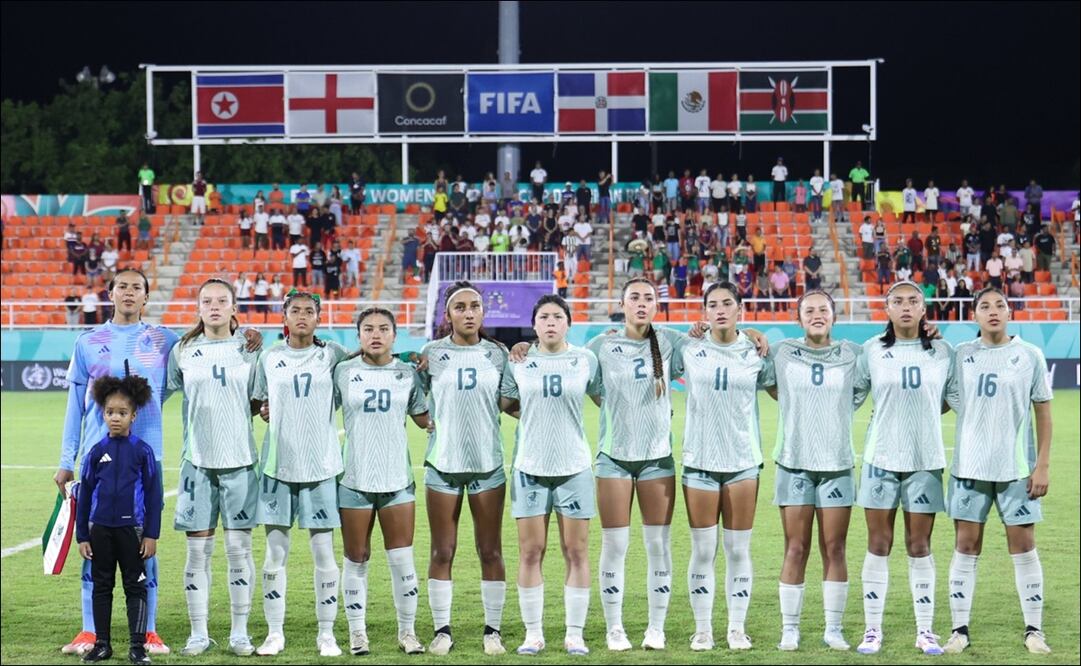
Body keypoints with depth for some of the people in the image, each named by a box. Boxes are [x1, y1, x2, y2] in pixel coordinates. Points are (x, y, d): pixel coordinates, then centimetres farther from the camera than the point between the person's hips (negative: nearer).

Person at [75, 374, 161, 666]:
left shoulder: (142, 451, -2)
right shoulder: (97, 452, 3)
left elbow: (154, 494, 0)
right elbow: (85, 495, 7)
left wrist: (151, 534, -4)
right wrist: (82, 536, 5)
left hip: (131, 529, -2)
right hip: (100, 529, 2)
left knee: (135, 586, 3)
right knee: (101, 586, 9)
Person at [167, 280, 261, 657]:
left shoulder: (249, 350, 5)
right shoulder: (183, 351, 5)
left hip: (240, 460, 0)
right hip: (198, 460, 0)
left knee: (239, 547, 1)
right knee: (198, 549, 2)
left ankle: (240, 633, 9)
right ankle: (198, 634, 9)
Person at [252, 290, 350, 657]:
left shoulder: (333, 354, 3)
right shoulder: (269, 358, 7)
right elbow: (259, 403, 16)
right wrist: (264, 410, -3)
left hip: (322, 465, -1)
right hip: (278, 463, 1)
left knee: (324, 552, 1)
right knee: (275, 552, 3)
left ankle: (326, 633, 10)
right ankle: (275, 633, 11)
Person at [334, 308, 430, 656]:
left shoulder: (408, 373, 5)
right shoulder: (343, 372, 0)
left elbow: (425, 418, 10)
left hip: (397, 479, 1)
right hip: (354, 479, -1)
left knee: (402, 559, 1)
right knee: (356, 560, 6)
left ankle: (407, 632, 12)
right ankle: (357, 632, 15)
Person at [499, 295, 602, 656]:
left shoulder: (586, 360, 2)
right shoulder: (518, 362, 3)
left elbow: (607, 399, 11)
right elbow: (504, 403, 11)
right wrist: (534, 416, 6)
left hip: (574, 467, 0)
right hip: (530, 467, 0)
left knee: (576, 552, 1)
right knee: (531, 552, 2)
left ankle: (575, 634, 8)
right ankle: (533, 633, 10)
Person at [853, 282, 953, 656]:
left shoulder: (943, 353, 3)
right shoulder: (872, 351, 2)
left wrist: (922, 413, 1)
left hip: (926, 460, 0)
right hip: (881, 458, 0)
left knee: (919, 547, 4)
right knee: (878, 546, 2)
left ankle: (925, 631, 12)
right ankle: (872, 631, 9)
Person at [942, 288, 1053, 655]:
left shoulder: (1030, 355, 1)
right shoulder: (960, 355, 4)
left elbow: (1043, 413, 3)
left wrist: (1043, 465, -3)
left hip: (1017, 468, -1)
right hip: (970, 467, 1)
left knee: (1023, 546, 2)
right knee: (966, 546, 2)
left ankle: (1034, 630, 10)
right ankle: (960, 630, 8)